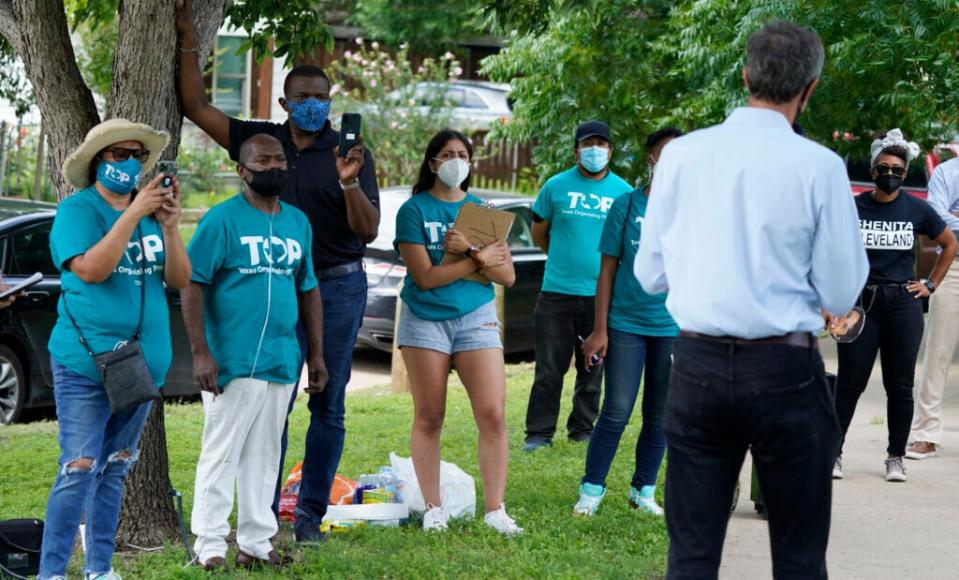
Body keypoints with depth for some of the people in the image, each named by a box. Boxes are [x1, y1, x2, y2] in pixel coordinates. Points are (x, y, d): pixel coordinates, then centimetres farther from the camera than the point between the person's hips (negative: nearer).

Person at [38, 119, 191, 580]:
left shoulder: (149, 209, 9)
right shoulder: (78, 209, -7)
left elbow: (179, 279, 4)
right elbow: (91, 269, -22)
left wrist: (169, 226, -12)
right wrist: (133, 215, -23)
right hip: (86, 364, -6)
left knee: (114, 470, 13)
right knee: (79, 470, -11)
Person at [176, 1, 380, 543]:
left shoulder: (349, 153, -2)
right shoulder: (261, 141, 5)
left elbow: (369, 231, -8)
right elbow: (197, 106, 4)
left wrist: (350, 184, -25)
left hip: (338, 286, -1)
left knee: (328, 405, 2)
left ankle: (311, 515, 7)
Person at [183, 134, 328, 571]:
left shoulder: (298, 222, 14)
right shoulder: (222, 220, -6)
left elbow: (308, 289, 19)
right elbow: (192, 284, -10)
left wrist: (316, 354, 15)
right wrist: (200, 352, -16)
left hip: (282, 363, 6)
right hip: (232, 362, -6)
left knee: (264, 457, 11)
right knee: (221, 454, -2)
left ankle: (256, 542, 18)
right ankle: (210, 545, 3)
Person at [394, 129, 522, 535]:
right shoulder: (414, 210, -1)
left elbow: (507, 276, 2)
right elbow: (425, 276, -10)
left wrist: (468, 251, -13)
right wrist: (480, 260, -8)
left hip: (475, 318, 2)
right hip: (425, 317, -2)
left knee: (493, 415, -8)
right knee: (428, 418, 2)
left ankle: (495, 509, -4)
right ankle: (433, 509, 11)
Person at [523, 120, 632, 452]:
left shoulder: (623, 192, 4)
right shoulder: (557, 186, 1)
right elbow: (539, 232, 12)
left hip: (601, 294, 1)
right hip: (557, 292, -1)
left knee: (592, 369, 10)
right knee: (549, 369, 1)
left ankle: (583, 429, 21)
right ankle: (539, 433, 7)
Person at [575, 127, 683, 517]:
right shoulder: (627, 205, -2)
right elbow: (608, 270, 0)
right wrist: (600, 330, -3)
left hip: (674, 328, 2)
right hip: (626, 324, -2)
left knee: (660, 416, 9)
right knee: (616, 412, -4)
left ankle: (644, 490, 22)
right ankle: (592, 489, 7)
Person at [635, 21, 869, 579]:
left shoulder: (681, 154, 1)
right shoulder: (820, 166, -8)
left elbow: (651, 274, 8)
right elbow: (841, 295, -3)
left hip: (698, 365, 3)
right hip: (785, 370, -3)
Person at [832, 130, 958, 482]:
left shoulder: (917, 210, 3)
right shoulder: (854, 208, 0)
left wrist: (930, 285, 10)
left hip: (903, 304, 1)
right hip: (861, 304, -1)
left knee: (899, 385, 5)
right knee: (850, 383, -2)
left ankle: (896, 458, 14)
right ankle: (833, 452, 5)